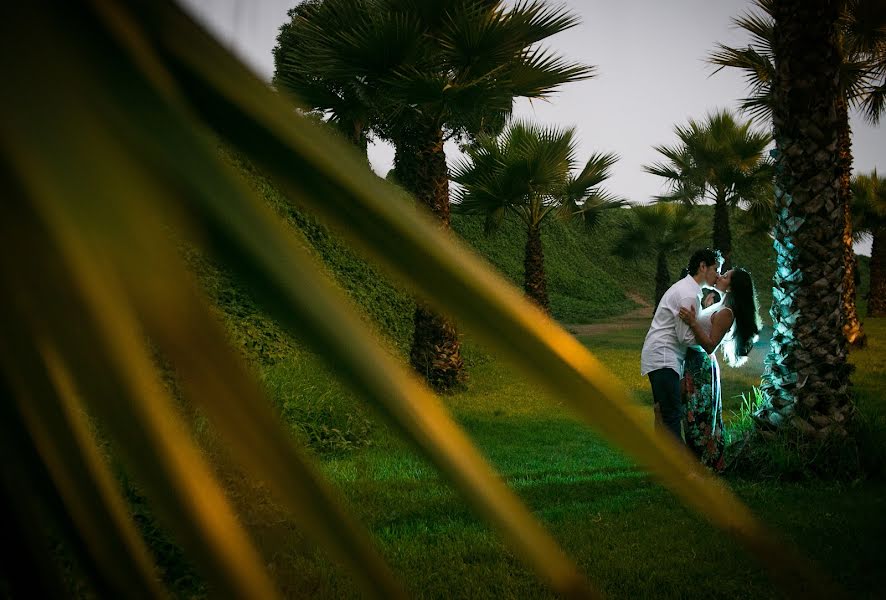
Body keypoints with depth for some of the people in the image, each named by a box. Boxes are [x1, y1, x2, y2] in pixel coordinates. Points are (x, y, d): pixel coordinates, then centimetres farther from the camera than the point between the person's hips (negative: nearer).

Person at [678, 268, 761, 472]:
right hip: (693, 364, 10)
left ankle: (705, 465, 3)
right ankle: (700, 461, 21)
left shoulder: (726, 313, -16)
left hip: (702, 365, -10)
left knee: (699, 416, -5)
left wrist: (693, 323, -30)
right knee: (695, 415, 13)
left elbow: (710, 345, -21)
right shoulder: (719, 306, 12)